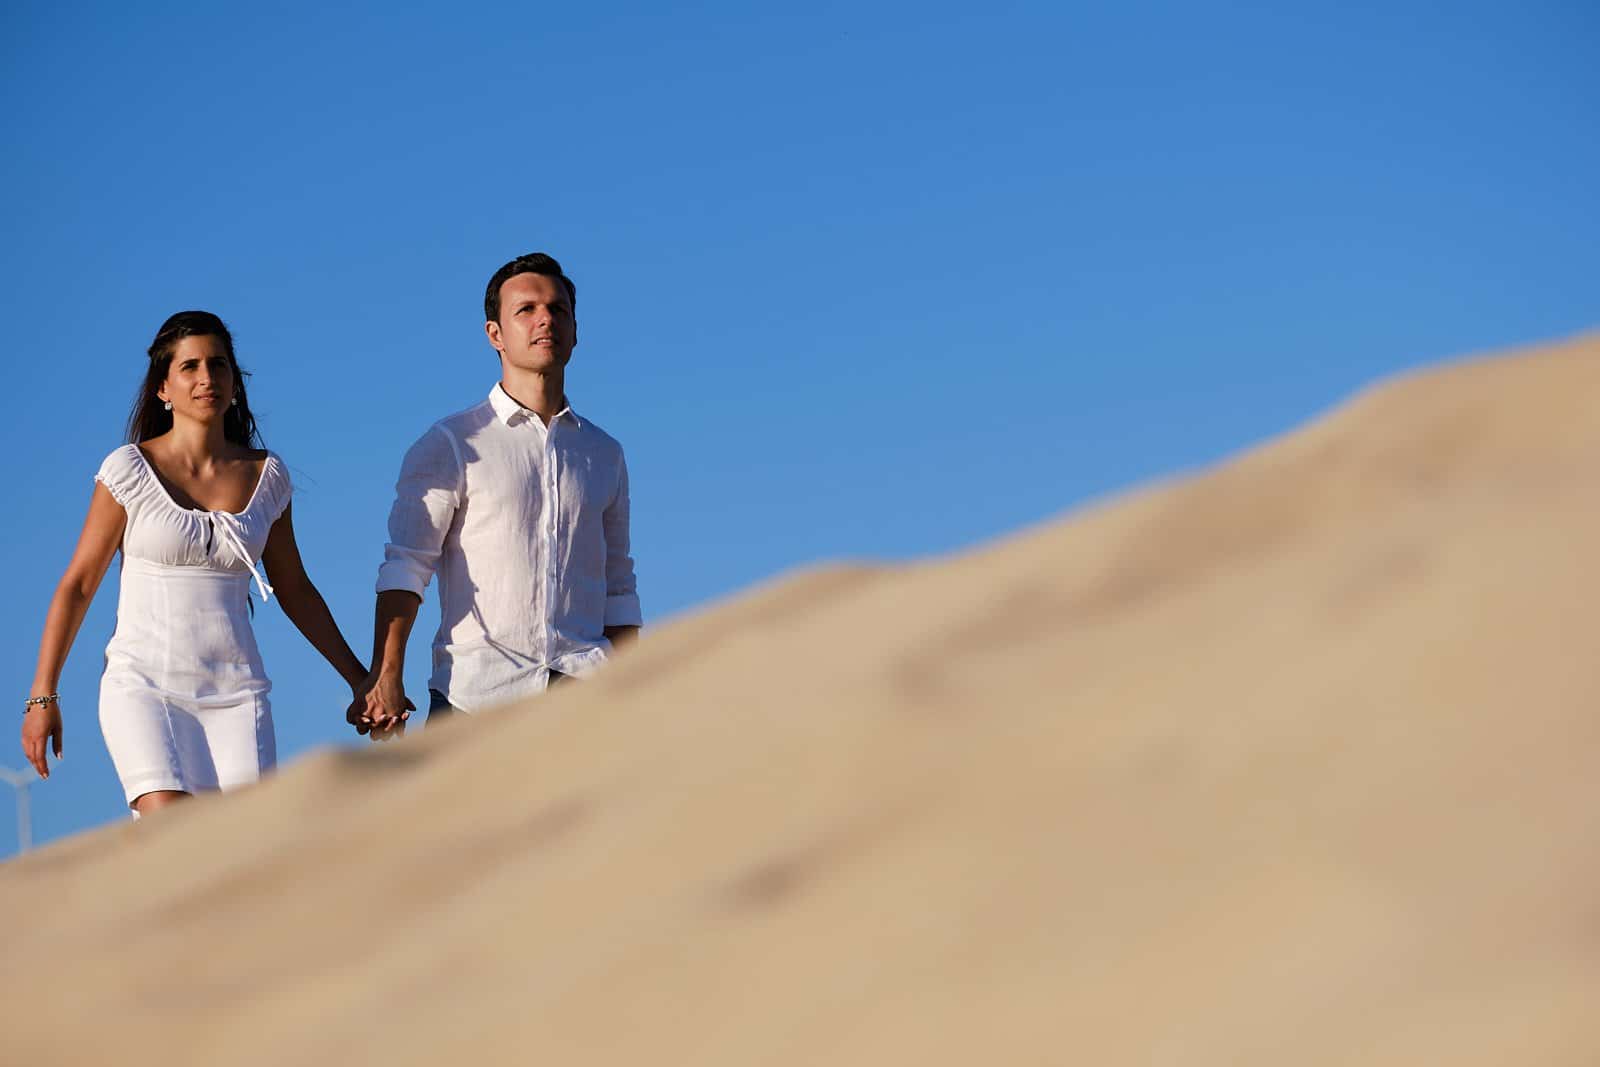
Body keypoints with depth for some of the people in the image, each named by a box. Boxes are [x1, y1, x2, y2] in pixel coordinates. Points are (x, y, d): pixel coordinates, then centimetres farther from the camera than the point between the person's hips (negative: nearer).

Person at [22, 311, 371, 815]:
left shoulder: (266, 476, 7)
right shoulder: (130, 470, -2)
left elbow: (293, 589, 19)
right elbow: (77, 585, 3)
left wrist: (358, 678, 19)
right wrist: (43, 697, 0)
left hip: (236, 693, 3)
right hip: (144, 686, -3)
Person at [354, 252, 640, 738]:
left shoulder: (604, 454, 20)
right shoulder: (451, 444, 8)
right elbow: (405, 565, -1)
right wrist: (385, 678, -13)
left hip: (583, 696, 3)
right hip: (474, 692, -2)